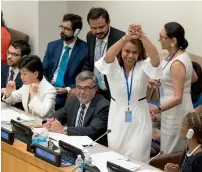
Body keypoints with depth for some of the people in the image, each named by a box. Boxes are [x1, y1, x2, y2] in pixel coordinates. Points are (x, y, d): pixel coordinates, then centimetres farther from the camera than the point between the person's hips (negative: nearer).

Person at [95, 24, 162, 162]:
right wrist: (126, 37, -45)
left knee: (137, 161, 4)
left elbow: (156, 58, -30)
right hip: (117, 118, 1)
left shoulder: (143, 66, -8)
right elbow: (108, 56, -29)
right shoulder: (113, 66, -6)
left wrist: (142, 37, -46)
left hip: (138, 119, -1)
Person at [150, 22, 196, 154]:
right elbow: (194, 78, 19)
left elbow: (178, 98, -28)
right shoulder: (180, 55, 4)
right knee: (176, 154, 18)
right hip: (173, 112, 10)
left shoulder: (177, 63, -25)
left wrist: (158, 109, -40)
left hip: (176, 113, -10)